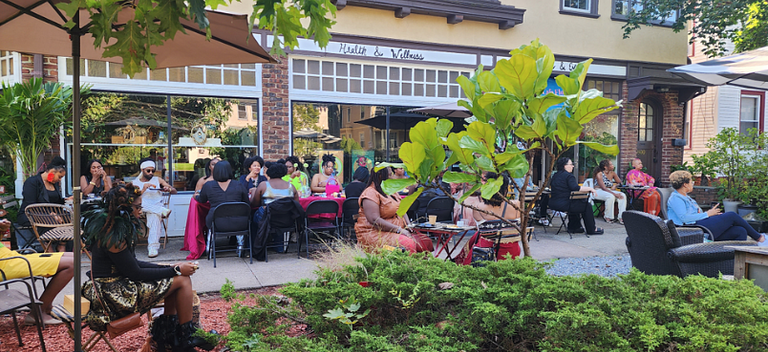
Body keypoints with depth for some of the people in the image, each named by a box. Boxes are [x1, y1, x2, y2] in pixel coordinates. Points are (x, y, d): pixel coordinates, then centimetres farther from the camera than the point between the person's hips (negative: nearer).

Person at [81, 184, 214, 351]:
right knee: (183, 280, -7)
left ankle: (168, 336, 17)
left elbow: (132, 263, 12)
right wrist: (176, 270, -12)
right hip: (115, 295, -10)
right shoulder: (113, 235, -23)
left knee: (176, 277, 13)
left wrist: (169, 267, 5)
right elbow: (134, 273, -19)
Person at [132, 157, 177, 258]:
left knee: (154, 216, -37)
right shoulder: (135, 183, 15)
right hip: (141, 209, 0)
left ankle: (153, 246, -42)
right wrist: (143, 190, -11)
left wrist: (168, 189, -10)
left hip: (157, 207, 0)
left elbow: (174, 191, 13)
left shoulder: (158, 180, 17)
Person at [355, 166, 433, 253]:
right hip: (377, 234, -9)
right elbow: (374, 220, -21)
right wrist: (399, 229, -22)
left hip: (398, 232, 9)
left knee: (426, 242, -9)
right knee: (408, 243, -33)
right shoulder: (370, 194, -10)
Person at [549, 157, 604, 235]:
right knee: (587, 206, 8)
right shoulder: (569, 176, -12)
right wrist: (590, 189, -10)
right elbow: (576, 188, -22)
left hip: (552, 204, 9)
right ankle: (592, 230, 17)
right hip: (563, 204, -9)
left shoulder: (555, 175, 13)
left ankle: (574, 227, 36)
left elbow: (550, 186, 28)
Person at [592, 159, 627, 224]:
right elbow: (603, 188, -23)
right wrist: (615, 194, -30)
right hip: (599, 191, -7)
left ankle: (621, 217, -22)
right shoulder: (599, 174, -14)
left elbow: (619, 182, 16)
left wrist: (615, 185, -8)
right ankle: (608, 217, -21)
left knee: (623, 195, -18)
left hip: (609, 190, 7)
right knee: (611, 196, -36)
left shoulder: (612, 173, 5)